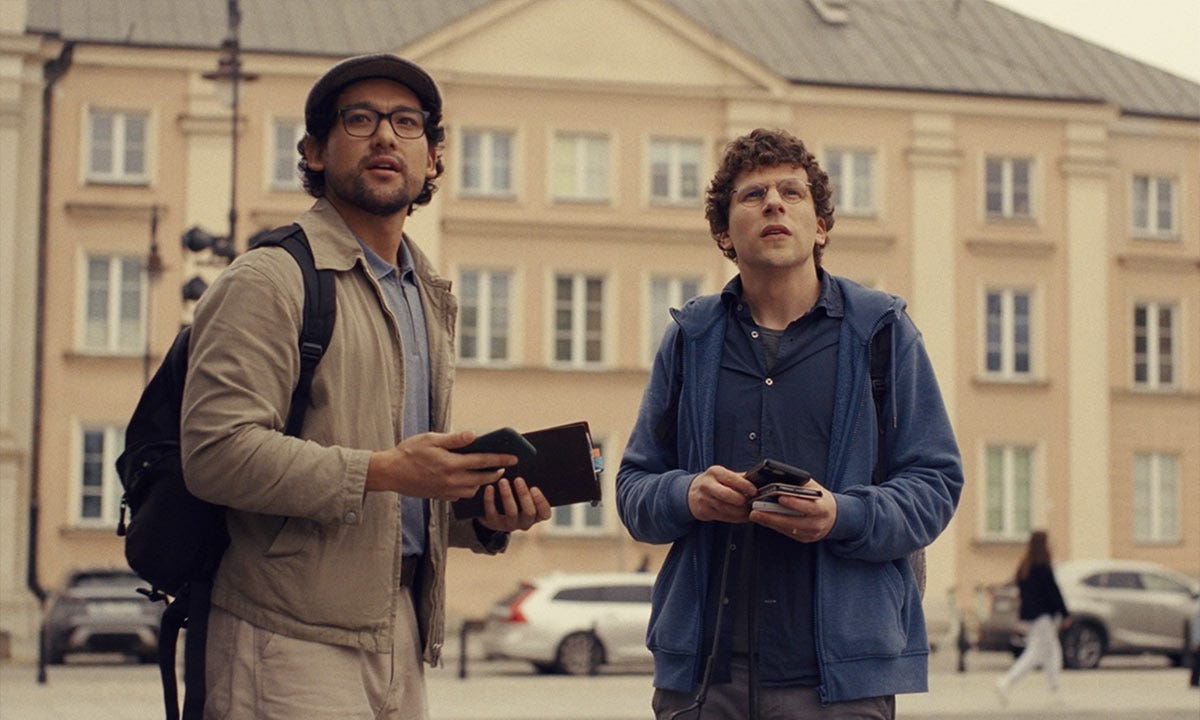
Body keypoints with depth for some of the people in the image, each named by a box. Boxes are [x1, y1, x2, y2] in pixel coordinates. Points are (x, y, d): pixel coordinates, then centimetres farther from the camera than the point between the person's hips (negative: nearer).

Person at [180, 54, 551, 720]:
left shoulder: (429, 298, 21)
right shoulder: (269, 281, -6)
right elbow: (217, 452, -18)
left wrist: (488, 518, 7)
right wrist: (383, 471, -21)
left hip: (400, 637, 7)